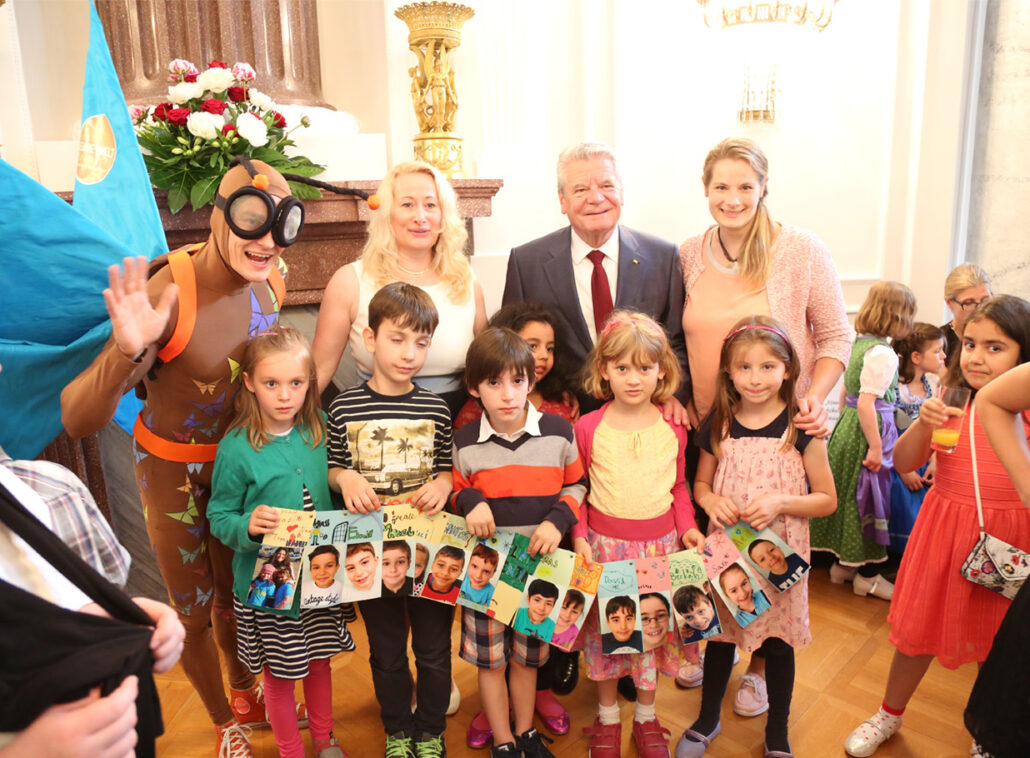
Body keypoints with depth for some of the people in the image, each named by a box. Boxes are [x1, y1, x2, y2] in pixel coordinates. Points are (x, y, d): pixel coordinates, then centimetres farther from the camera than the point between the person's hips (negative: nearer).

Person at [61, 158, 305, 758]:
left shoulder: (271, 283, -13)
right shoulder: (169, 293, -31)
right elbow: (78, 421, -36)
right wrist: (127, 351, -52)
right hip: (175, 471, -4)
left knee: (235, 593, 22)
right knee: (194, 612, 14)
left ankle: (245, 692, 51)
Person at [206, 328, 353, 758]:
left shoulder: (319, 430, -5)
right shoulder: (236, 448, -16)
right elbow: (218, 517, -10)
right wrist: (248, 525, -30)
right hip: (268, 583, -3)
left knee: (319, 660, 21)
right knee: (280, 673, 14)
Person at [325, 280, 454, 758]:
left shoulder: (436, 410, -4)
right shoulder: (345, 408, -7)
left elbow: (449, 469, 6)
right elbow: (333, 470, 4)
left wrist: (442, 484, -15)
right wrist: (345, 478, -18)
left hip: (429, 547, 1)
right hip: (371, 549, 0)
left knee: (434, 649, 15)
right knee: (387, 651, 19)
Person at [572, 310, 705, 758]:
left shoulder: (673, 428, -2)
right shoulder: (588, 427, -7)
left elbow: (678, 487, 9)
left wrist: (688, 527, -4)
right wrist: (579, 535, -9)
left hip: (659, 545, 2)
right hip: (604, 545, -1)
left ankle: (646, 718, 36)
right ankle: (607, 717, 34)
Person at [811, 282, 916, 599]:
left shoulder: (858, 343, 7)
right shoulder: (882, 353, -19)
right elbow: (866, 402, -23)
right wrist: (876, 447, -20)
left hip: (847, 426, 9)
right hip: (870, 430, -9)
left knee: (849, 495, 17)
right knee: (870, 501, 3)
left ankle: (843, 564, 30)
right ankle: (867, 575, 16)